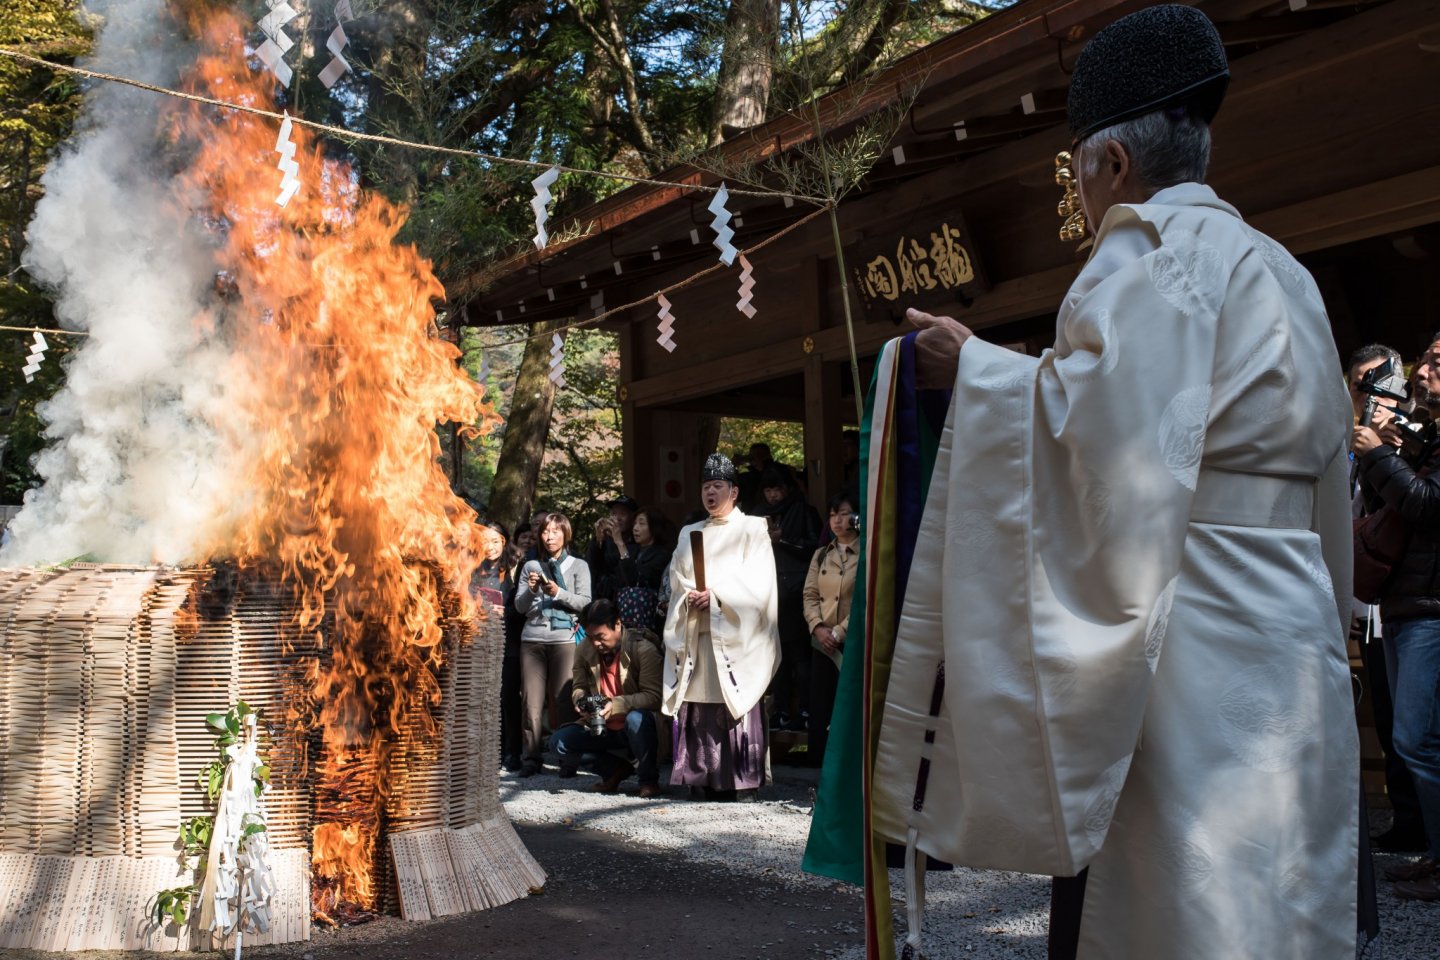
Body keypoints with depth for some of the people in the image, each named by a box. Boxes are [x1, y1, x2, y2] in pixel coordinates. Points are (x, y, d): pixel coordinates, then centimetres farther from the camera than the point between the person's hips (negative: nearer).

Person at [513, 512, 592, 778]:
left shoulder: (578, 566, 11)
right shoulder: (530, 566, 17)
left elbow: (584, 602, 1)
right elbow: (519, 606, 12)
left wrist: (558, 592, -13)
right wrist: (531, 590, -7)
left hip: (564, 636, -2)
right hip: (532, 638, 2)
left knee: (566, 700, -7)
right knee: (531, 701, -2)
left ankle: (569, 759, -2)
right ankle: (530, 758, 4)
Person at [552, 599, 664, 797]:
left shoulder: (642, 650, -18)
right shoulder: (585, 651, -2)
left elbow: (653, 697, -24)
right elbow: (578, 686, 11)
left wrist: (616, 705, -36)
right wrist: (580, 700, -14)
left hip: (637, 728, -6)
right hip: (602, 729, 6)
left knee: (636, 718, -39)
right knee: (559, 740, -12)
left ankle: (648, 779, -14)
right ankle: (616, 770, 6)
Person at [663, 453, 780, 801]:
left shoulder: (752, 529, 7)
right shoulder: (690, 534, 22)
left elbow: (757, 582, -5)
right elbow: (676, 580, 15)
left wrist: (715, 595, -14)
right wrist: (690, 596, -7)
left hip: (735, 635, -4)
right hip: (696, 634, 4)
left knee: (737, 707, -9)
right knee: (701, 710, -1)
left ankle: (744, 783, -6)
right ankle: (708, 781, 3)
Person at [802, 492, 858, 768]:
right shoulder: (821, 555, 16)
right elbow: (810, 595, 9)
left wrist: (839, 631, -14)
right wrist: (818, 628, -8)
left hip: (853, 642, -5)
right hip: (822, 642, 5)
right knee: (819, 706, 4)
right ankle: (816, 764, 10)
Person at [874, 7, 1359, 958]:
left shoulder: (1150, 251, -10)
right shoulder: (1279, 270, 18)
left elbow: (1102, 425, -23)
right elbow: (1323, 469, 23)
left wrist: (975, 367, -10)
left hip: (1191, 650, -9)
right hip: (1284, 622, 9)